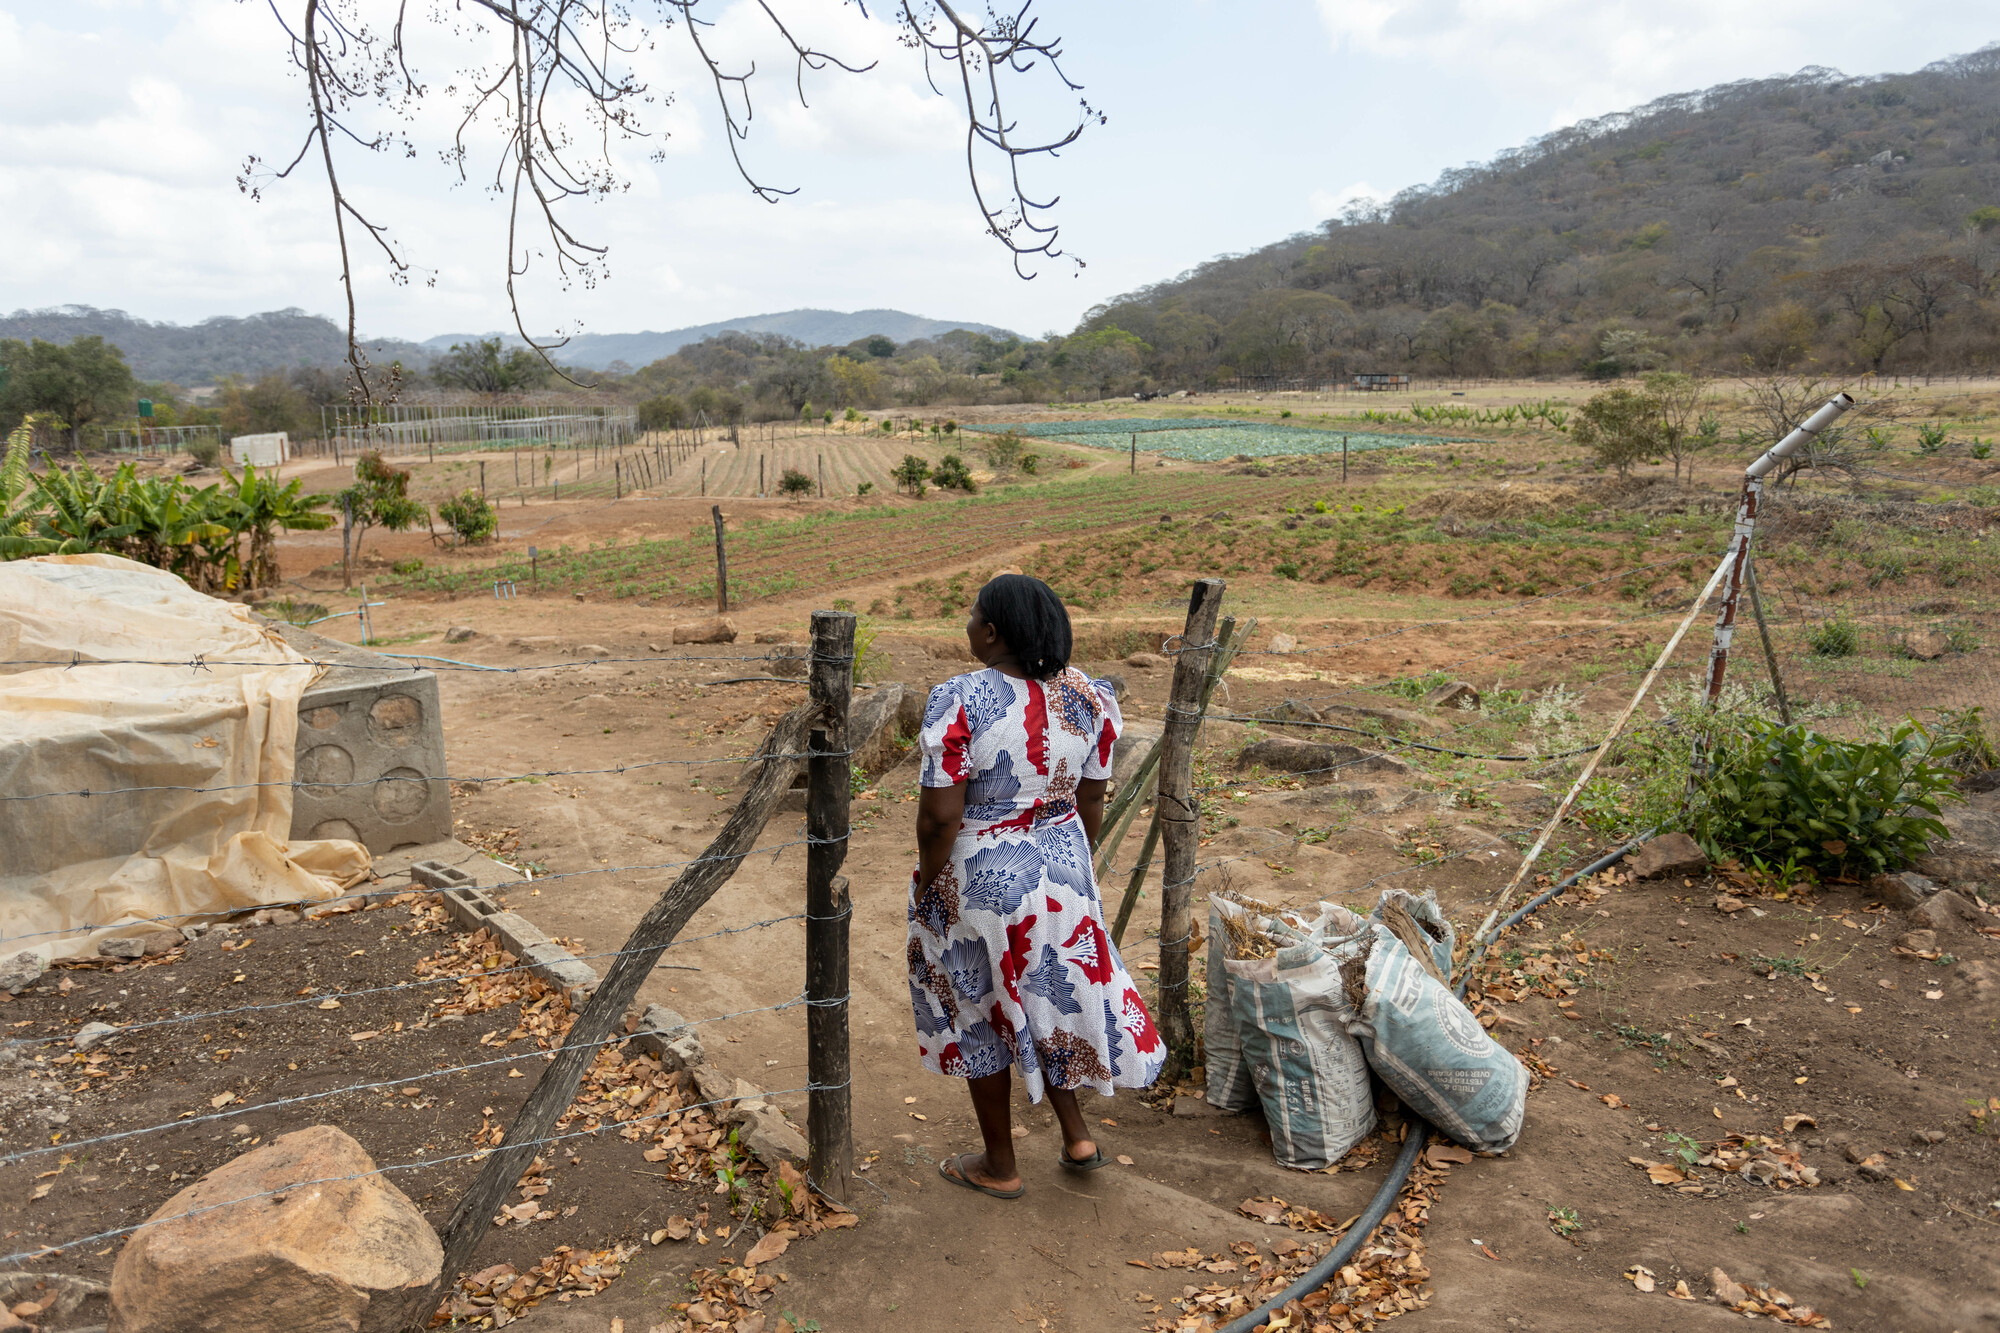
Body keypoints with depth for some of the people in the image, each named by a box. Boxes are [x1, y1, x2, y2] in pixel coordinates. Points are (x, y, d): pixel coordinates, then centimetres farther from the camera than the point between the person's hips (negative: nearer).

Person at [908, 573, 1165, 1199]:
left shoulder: (959, 700, -23)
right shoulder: (1089, 695, -6)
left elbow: (939, 817, -22)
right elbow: (1091, 802, 2)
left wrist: (926, 887, -6)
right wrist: (1072, 865, 17)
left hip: (979, 882, -5)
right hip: (1061, 870, 5)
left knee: (981, 1013, 15)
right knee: (1052, 992, 26)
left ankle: (999, 1165, 30)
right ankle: (1076, 1135, 33)